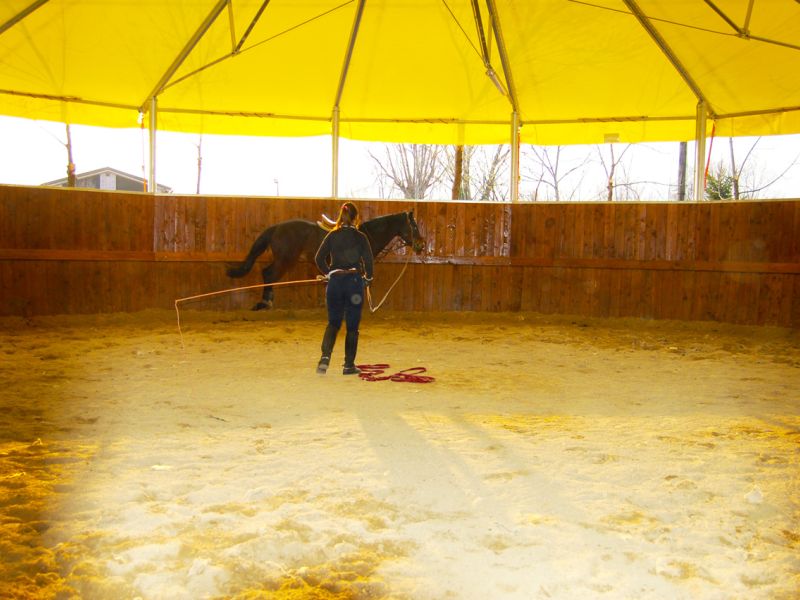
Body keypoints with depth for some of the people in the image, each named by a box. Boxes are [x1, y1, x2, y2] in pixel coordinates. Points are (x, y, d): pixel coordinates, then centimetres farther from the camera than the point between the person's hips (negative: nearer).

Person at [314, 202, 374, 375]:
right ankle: (349, 365, 11)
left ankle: (325, 356, -10)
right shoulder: (360, 237, -3)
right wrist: (368, 277, 8)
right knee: (352, 325, 7)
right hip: (354, 281, -2)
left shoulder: (332, 236, 3)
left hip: (335, 281, 2)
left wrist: (328, 273, 13)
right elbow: (368, 260, -9)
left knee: (333, 322, 13)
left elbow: (319, 258, -1)